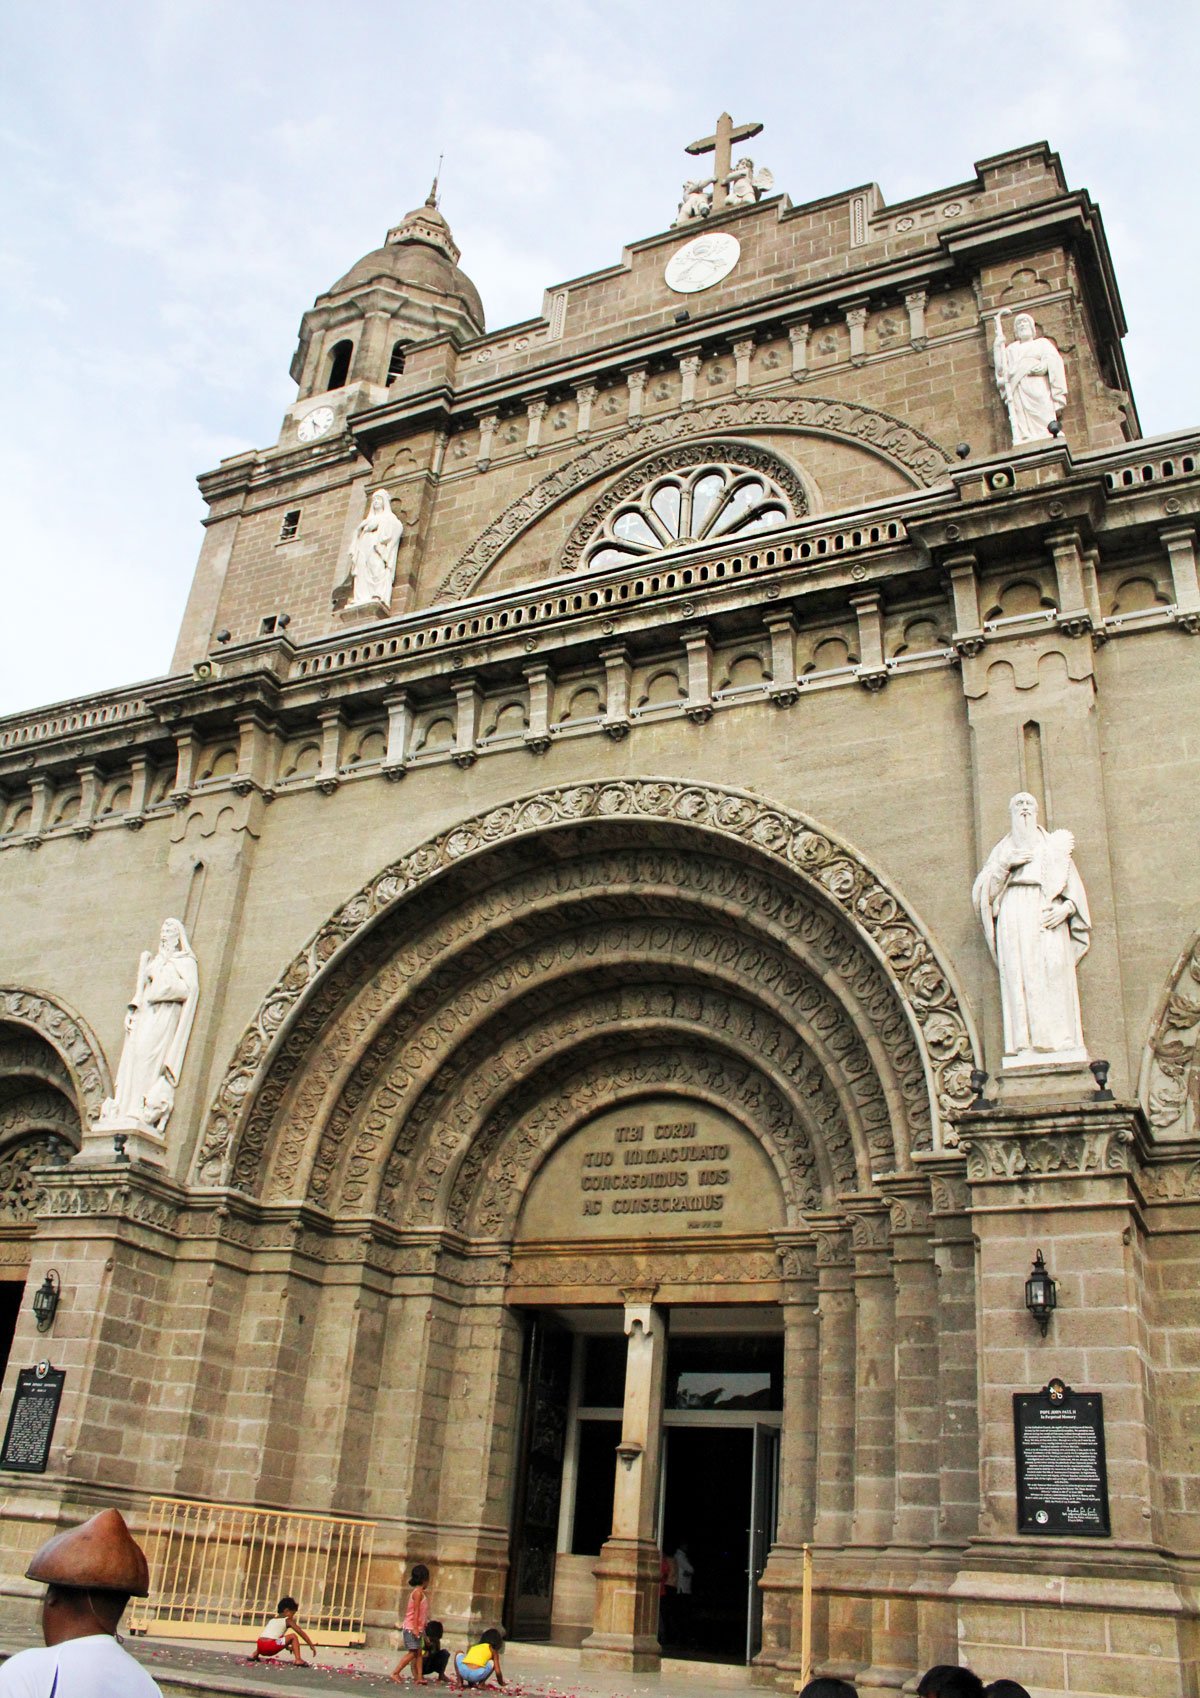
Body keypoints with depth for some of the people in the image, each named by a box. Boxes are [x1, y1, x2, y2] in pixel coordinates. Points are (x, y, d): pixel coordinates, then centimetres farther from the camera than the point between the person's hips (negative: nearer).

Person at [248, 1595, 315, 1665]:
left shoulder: (272, 1620, 28)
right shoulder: (288, 1620, 8)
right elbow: (301, 1632, 5)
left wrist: (287, 1646, 49)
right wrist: (311, 1645, 8)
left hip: (261, 1649, 7)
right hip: (271, 1648, -7)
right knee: (293, 1636, 2)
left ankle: (255, 1655, 28)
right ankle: (298, 1659, -15)